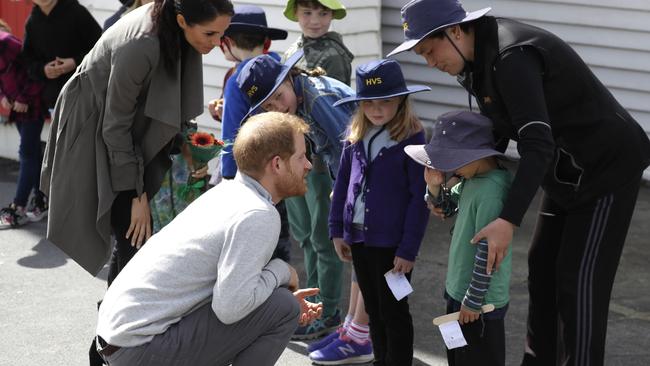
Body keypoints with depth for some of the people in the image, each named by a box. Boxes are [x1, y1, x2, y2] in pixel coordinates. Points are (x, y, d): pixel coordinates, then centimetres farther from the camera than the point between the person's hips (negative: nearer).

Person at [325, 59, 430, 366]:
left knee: (393, 312, 6)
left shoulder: (411, 139, -13)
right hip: (358, 237, 6)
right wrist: (337, 230, 9)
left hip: (391, 243, -6)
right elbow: (342, 183, 12)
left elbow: (419, 199, -13)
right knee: (373, 310, 18)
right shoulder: (356, 137, 4)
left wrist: (408, 249, -15)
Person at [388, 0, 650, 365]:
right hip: (567, 171, 10)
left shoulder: (512, 57, -29)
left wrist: (508, 221, -39)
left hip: (608, 167, -10)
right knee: (543, 266, 13)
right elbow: (497, 133, 11)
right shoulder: (482, 57, 2)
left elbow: (538, 145, -35)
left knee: (579, 280, -8)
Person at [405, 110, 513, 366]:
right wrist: (434, 185, -4)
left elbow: (488, 253, -24)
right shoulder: (472, 179, 2)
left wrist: (473, 301, -17)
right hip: (458, 289, 9)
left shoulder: (491, 192, -26)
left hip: (480, 300, -9)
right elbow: (445, 208, 18)